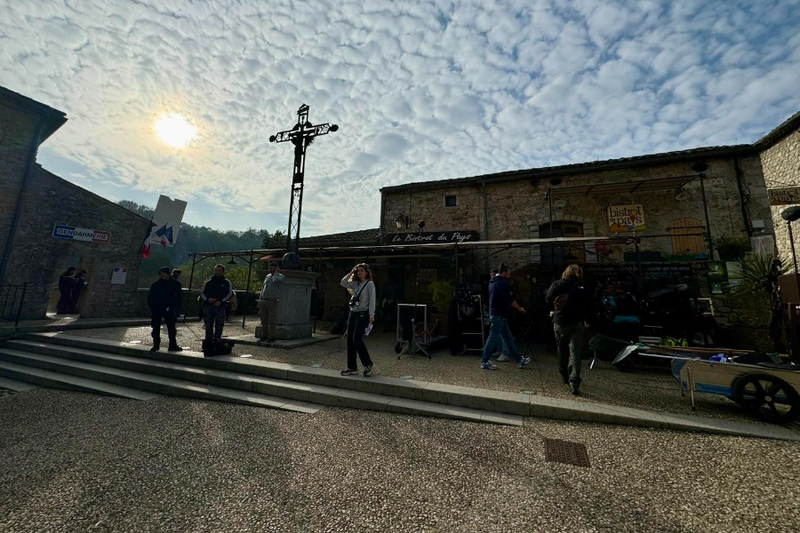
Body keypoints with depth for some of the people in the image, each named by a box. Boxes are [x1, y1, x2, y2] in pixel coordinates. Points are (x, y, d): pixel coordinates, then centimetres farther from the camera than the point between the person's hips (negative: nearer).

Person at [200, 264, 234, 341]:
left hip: (220, 306, -2)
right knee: (208, 325, 6)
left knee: (219, 324, -5)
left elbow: (230, 294, 1)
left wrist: (221, 301, -12)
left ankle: (217, 340, 2)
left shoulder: (226, 282, 9)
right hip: (208, 306, 3)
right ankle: (208, 340, 16)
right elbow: (202, 293, 15)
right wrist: (207, 299, -7)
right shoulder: (209, 282, 16)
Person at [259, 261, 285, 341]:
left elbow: (275, 280, -25)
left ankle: (272, 337, 3)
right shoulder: (267, 276, 18)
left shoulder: (280, 276, -2)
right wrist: (261, 299, 15)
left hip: (273, 301, -6)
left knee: (272, 320, -4)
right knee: (264, 319, 10)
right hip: (264, 301, 6)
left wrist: (276, 272, -8)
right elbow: (263, 288, 22)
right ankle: (264, 335, 20)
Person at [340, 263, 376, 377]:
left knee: (357, 340, -12)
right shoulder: (355, 283, 13)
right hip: (353, 313, 7)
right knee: (350, 341, 6)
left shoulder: (370, 284, -5)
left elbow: (372, 300, -10)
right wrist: (351, 272, 2)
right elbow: (343, 283, 3)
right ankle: (352, 367, 16)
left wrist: (371, 315, -17)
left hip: (363, 314, -7)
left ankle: (368, 364, 6)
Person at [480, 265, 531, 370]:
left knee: (508, 338, 13)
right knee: (493, 337, -4)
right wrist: (520, 308, -5)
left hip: (494, 313, 10)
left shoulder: (492, 282, 15)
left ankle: (519, 360, 21)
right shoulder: (502, 282, -13)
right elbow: (509, 299, -18)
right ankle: (484, 362, 3)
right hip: (499, 314, -10)